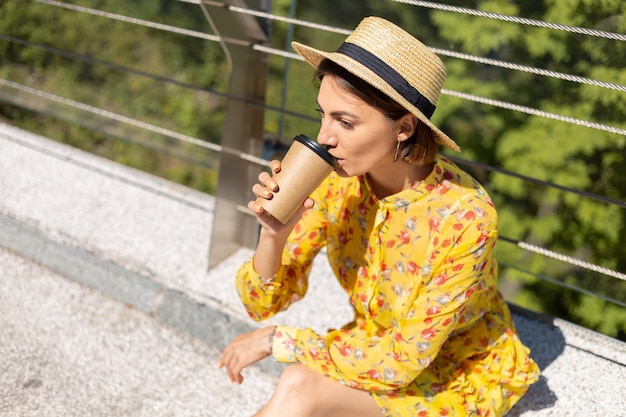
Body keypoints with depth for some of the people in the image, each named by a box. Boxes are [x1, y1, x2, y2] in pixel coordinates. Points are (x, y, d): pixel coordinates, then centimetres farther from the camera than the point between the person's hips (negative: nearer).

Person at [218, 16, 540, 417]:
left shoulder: (466, 214, -29)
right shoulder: (335, 182, -14)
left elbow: (405, 359, -24)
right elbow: (264, 304, -8)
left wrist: (280, 340, -20)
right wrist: (274, 234, -27)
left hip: (459, 380, -4)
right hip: (377, 351, 4)